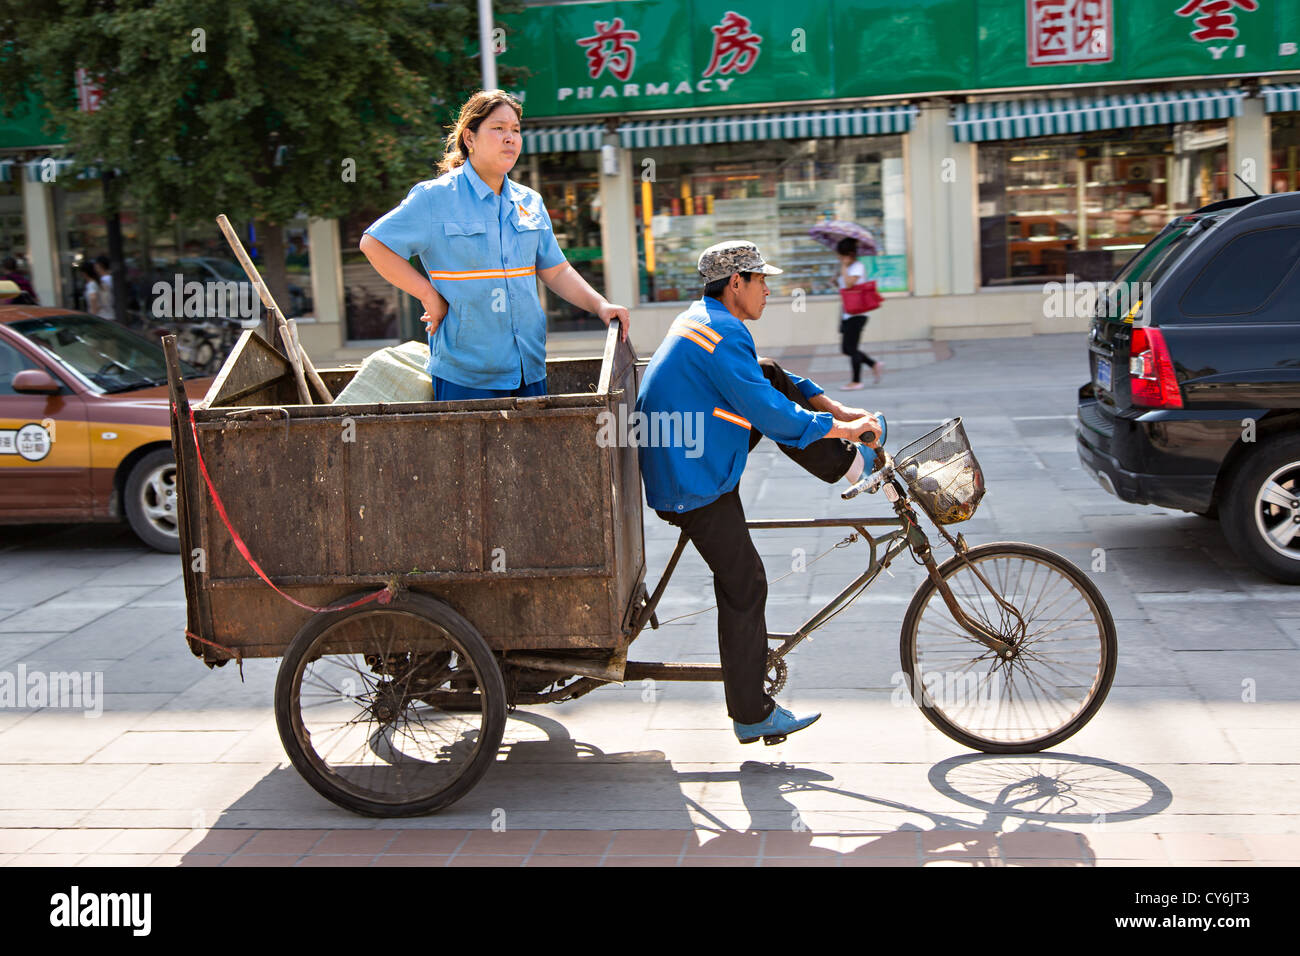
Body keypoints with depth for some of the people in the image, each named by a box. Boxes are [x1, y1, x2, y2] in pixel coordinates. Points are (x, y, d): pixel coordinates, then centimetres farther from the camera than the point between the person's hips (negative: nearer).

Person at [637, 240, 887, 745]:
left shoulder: (703, 319, 12)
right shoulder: (723, 334, -21)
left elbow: (772, 383, 19)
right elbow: (772, 415, -23)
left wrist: (839, 409, 11)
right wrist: (840, 428, -11)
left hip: (682, 458, 10)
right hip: (697, 485, -10)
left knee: (770, 374, 11)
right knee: (744, 588, -2)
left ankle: (850, 463, 11)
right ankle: (752, 715, 8)